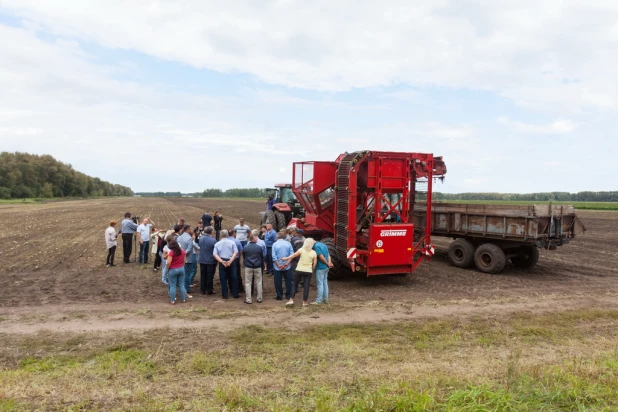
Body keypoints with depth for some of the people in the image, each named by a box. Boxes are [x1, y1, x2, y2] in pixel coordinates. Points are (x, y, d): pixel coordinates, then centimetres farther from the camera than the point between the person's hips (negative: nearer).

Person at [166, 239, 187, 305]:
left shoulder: (171, 252, -17)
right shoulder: (182, 251, 1)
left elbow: (168, 263, -19)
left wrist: (168, 268, -2)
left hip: (173, 270, -5)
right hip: (181, 269, 5)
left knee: (172, 286, 4)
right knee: (181, 285, 13)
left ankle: (172, 300, 8)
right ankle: (184, 299, 17)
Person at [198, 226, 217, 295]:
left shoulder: (201, 239, -3)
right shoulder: (213, 240, -21)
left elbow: (200, 247, 10)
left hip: (202, 261, 5)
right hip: (210, 261, -5)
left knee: (203, 276, 14)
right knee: (210, 276, 7)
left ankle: (202, 290, 22)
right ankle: (209, 290, 14)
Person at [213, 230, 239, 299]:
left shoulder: (217, 244, 3)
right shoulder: (232, 243, -1)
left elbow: (215, 254, -8)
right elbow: (236, 252, -12)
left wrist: (222, 261, -16)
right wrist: (230, 261, -17)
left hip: (222, 263, 0)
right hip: (231, 262, 0)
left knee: (223, 279, 8)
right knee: (233, 278, 10)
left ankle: (225, 295, 10)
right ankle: (235, 294, 13)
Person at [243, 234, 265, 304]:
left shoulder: (245, 248, -5)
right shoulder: (259, 247, -7)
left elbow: (243, 257, 7)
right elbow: (262, 257, 3)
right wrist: (263, 264, 18)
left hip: (248, 267, 0)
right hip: (257, 267, 0)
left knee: (248, 283, 6)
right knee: (259, 283, 11)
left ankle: (248, 300, 6)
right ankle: (259, 299, 16)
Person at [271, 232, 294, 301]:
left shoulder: (275, 244, -4)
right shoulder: (288, 244, 1)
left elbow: (274, 256, -11)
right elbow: (291, 254, -6)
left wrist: (278, 265, -10)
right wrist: (287, 263, -9)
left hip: (277, 267, -2)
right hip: (287, 267, 2)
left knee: (278, 282, 8)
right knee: (288, 281, 12)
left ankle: (279, 296, 12)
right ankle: (288, 295, 17)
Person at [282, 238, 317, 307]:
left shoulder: (302, 250, -8)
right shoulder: (314, 253, -4)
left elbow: (294, 255, -4)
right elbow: (315, 263, -3)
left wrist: (286, 258, 8)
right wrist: (312, 269, 12)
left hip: (299, 270, 0)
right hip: (308, 271, 0)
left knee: (295, 285, 10)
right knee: (306, 286, 6)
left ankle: (291, 300, 6)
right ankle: (305, 302, 10)